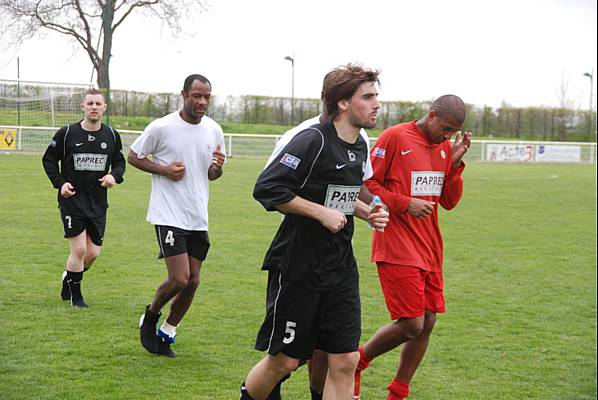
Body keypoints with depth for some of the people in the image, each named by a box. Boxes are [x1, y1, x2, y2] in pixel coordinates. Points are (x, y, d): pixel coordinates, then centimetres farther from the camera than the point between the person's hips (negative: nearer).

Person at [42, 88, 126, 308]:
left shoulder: (112, 135, 4)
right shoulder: (66, 133, -5)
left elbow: (120, 162, 16)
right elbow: (48, 159, 5)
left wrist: (114, 176, -6)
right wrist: (60, 183, -8)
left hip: (98, 203, 4)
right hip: (72, 199, -4)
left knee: (93, 253, 5)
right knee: (79, 250, -9)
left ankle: (69, 278, 35)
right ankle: (76, 296, 10)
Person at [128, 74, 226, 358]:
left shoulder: (213, 130, 6)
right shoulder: (161, 127, -9)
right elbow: (133, 156, 2)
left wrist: (218, 167, -7)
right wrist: (164, 169, -13)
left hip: (199, 217, 6)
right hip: (169, 215, -6)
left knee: (192, 281, 6)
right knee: (179, 279, -13)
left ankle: (167, 333, 24)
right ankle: (150, 317, 16)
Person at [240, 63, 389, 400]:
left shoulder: (360, 147, 10)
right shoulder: (313, 141, -16)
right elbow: (266, 188, -20)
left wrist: (368, 213, 7)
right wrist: (322, 212, -19)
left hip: (341, 270, 7)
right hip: (298, 268, -7)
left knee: (345, 362, 1)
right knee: (284, 360, 3)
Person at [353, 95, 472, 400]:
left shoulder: (445, 147, 11)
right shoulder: (395, 137, -9)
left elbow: (449, 202, 13)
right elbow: (366, 184, -8)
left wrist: (455, 163, 0)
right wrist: (406, 204, -15)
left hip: (429, 249, 7)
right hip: (397, 248, -7)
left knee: (427, 322, 6)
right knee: (411, 324, -10)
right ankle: (358, 361, 15)